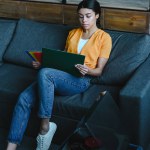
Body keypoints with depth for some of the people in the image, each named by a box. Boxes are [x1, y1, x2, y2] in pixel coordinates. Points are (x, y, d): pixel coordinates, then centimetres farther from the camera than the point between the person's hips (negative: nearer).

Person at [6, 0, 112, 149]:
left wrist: (87, 70, -21)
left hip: (80, 80, -5)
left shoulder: (104, 37, 5)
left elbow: (99, 70, 2)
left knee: (44, 73, -36)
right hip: (60, 76, 5)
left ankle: (45, 126, -27)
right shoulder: (73, 33, 21)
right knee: (24, 98, -21)